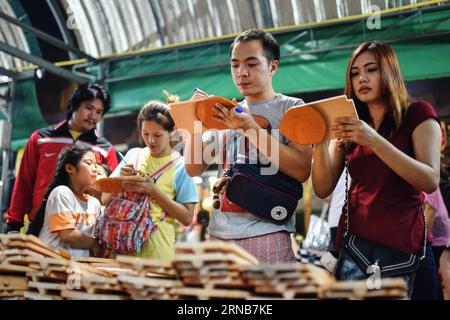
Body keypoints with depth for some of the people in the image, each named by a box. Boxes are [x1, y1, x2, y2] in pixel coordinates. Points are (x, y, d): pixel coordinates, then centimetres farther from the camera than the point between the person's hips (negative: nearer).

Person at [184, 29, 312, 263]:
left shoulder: (291, 108, 2)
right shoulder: (225, 115, 15)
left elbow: (302, 170, -12)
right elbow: (194, 169, 10)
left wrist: (250, 127, -17)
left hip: (266, 233, -4)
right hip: (219, 234, 4)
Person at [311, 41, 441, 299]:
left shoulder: (418, 114, 1)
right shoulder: (348, 125, 12)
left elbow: (430, 181, -13)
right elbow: (323, 189, 3)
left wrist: (374, 141, -23)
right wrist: (320, 140, -14)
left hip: (402, 244, -3)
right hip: (353, 241, 3)